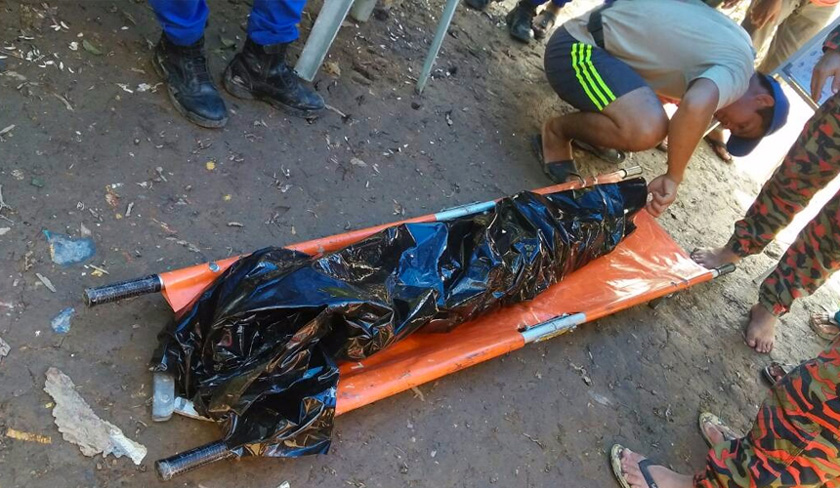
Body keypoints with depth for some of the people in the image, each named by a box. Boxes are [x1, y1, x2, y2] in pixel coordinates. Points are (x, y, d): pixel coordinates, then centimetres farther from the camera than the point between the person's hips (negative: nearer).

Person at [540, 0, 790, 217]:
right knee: (647, 129, -29)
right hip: (576, 47, -10)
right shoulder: (737, 70, -15)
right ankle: (558, 131, -4)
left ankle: (589, 123, 20)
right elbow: (696, 107, -36)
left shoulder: (736, 44, 14)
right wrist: (674, 178, -24)